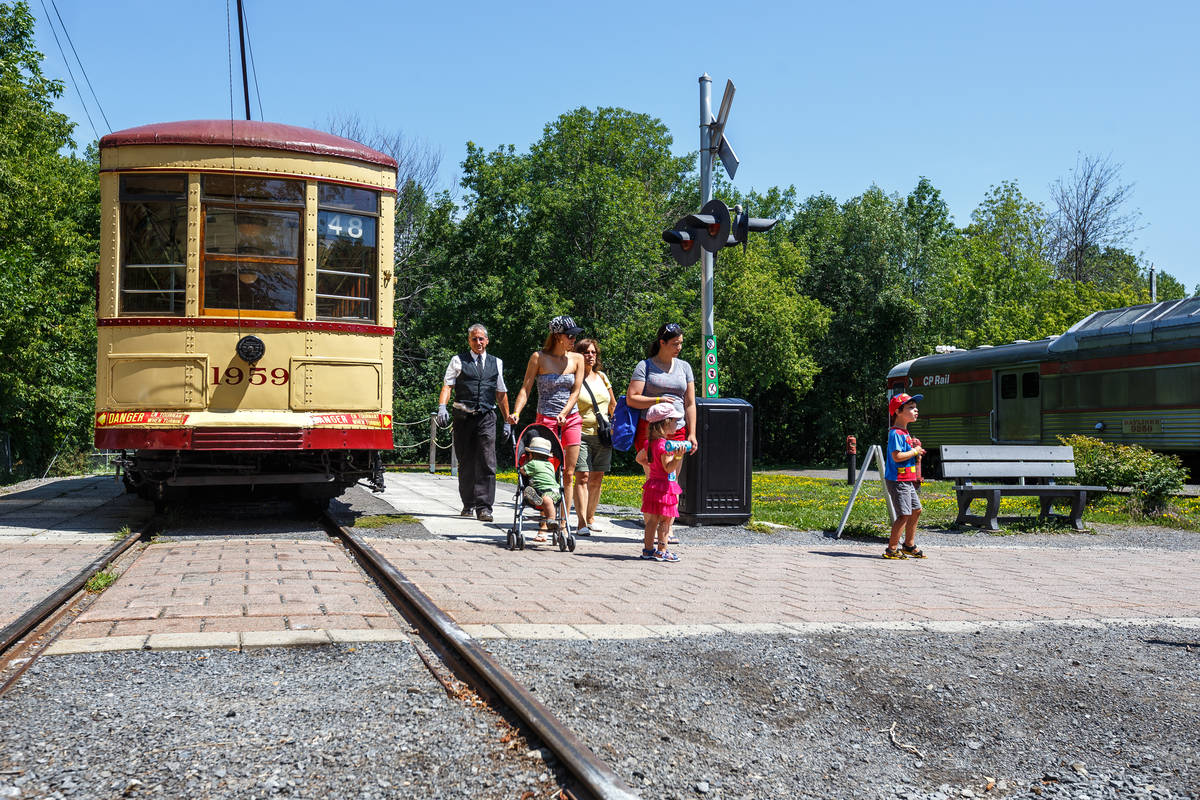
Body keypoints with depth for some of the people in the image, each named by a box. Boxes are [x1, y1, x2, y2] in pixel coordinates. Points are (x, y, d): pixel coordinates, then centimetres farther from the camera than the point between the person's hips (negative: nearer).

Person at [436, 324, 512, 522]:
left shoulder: (496, 363, 15)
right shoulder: (458, 361, 8)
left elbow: (501, 393, 20)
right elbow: (447, 386, -1)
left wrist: (507, 420, 19)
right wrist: (442, 406, -18)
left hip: (486, 417, 1)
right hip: (463, 416, 0)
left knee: (486, 462, -10)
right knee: (466, 463, 7)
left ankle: (484, 507, -12)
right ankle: (468, 504, 20)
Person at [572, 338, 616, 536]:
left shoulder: (602, 376, 12)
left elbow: (613, 404, 21)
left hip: (603, 435, 5)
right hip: (581, 433, -5)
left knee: (597, 478, 7)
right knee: (582, 477, -11)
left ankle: (591, 517, 18)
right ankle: (582, 522, -12)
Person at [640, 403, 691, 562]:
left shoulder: (650, 442, 7)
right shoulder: (665, 445, -18)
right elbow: (668, 468, -21)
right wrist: (678, 457, -33)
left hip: (653, 483, 9)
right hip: (665, 486, -9)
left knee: (652, 519, 11)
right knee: (666, 520, -2)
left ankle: (648, 549, 14)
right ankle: (661, 551, 0)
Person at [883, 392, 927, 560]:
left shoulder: (905, 433, 16)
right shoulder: (895, 433, -17)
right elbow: (897, 456, -26)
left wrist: (917, 453, 8)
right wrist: (915, 452, -15)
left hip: (907, 481, 10)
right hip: (898, 481, -10)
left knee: (916, 510, 15)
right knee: (904, 514, -9)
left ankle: (909, 546, 26)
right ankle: (891, 549, -2)